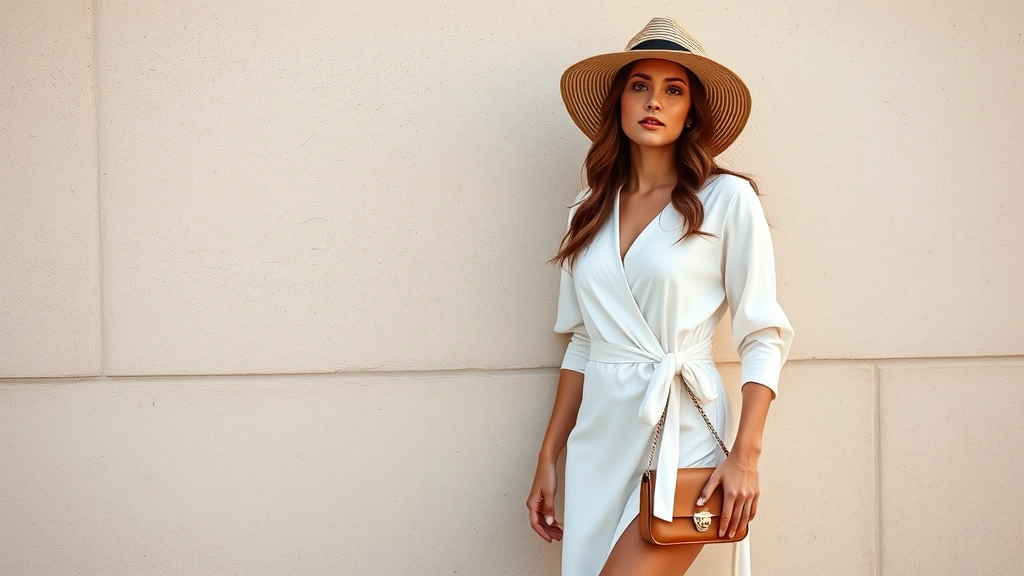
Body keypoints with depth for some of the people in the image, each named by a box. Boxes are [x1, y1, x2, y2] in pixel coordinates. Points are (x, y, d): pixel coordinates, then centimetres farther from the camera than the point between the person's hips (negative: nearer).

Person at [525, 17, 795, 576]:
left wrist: (745, 456, -13)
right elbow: (582, 342, 14)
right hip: (599, 438, 5)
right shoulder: (591, 210, 10)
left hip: (681, 433, -5)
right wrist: (548, 458, 11)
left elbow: (763, 339, -4)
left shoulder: (726, 199, -4)